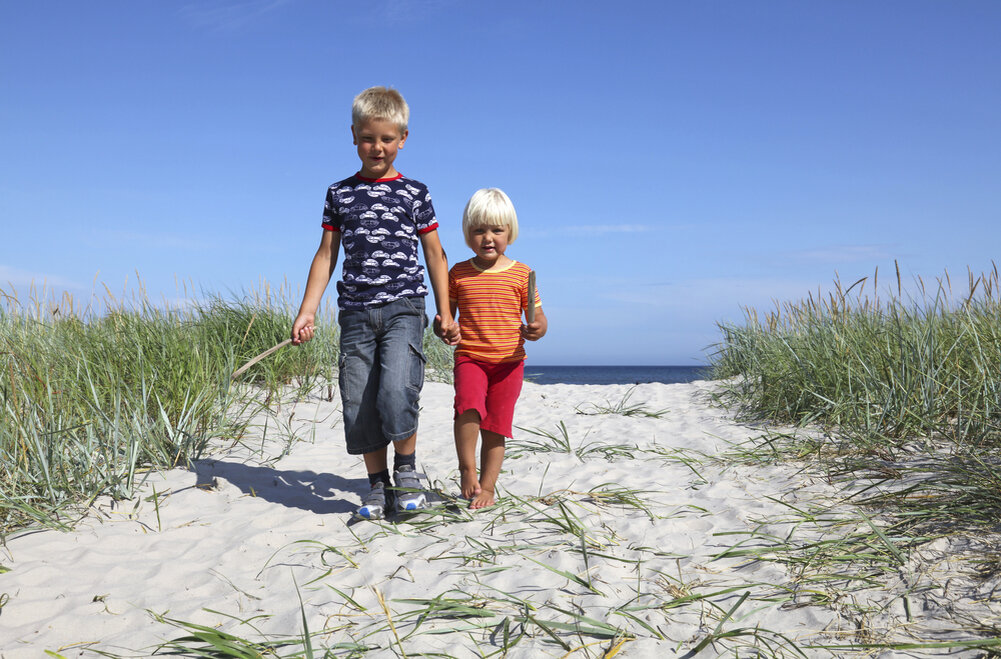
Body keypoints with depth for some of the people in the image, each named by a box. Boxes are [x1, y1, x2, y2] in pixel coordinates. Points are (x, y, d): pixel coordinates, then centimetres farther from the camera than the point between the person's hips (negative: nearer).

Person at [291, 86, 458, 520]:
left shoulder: (414, 193, 7)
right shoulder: (340, 194, 11)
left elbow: (434, 253, 11)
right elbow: (326, 255, 14)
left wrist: (444, 311, 7)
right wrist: (307, 312, 7)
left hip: (404, 306, -2)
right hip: (356, 311, 3)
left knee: (396, 391, -20)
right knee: (359, 404, 1)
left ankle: (406, 471, 4)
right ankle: (378, 485, 16)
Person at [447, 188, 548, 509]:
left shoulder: (520, 274, 2)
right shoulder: (458, 273, 5)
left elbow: (538, 318, 4)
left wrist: (536, 329, -19)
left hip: (508, 361, 0)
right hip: (469, 357, 0)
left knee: (495, 427, 5)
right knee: (468, 404, -25)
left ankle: (487, 487, 20)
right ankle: (467, 469, -5)